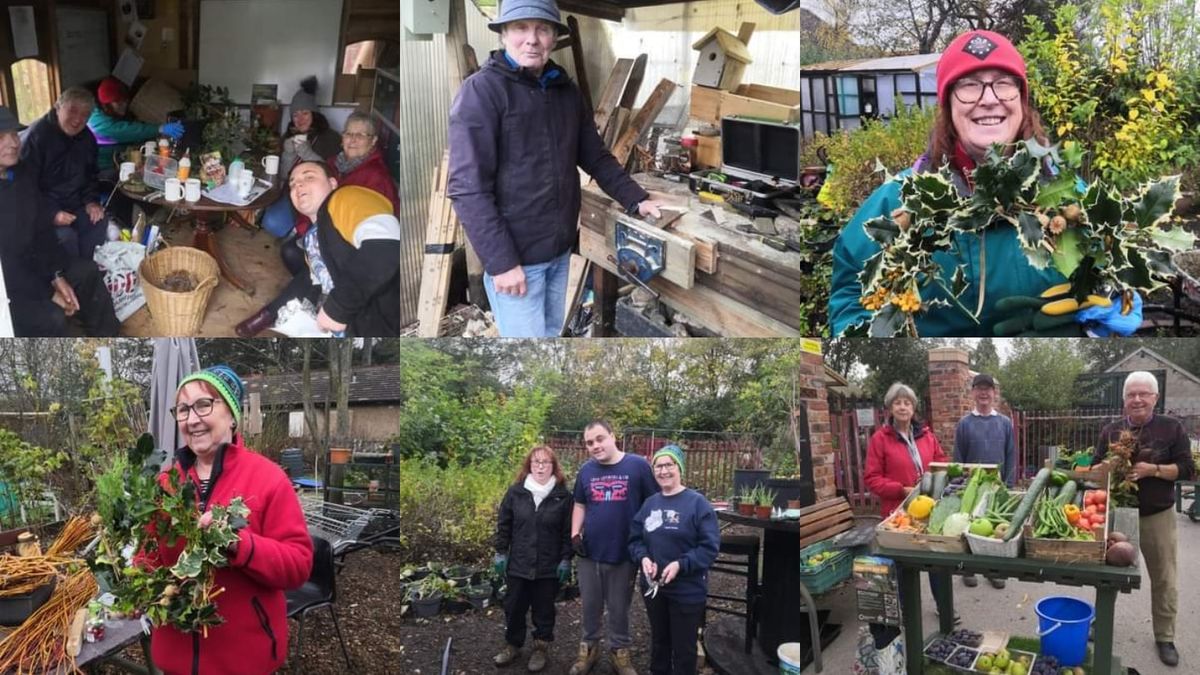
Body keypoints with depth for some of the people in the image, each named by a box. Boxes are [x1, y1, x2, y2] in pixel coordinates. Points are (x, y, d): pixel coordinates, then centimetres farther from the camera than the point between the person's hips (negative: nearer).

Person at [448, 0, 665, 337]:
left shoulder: (566, 91, 9)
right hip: (514, 253, -7)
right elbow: (468, 186, -19)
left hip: (559, 248, 7)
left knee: (551, 332, 20)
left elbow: (595, 156, 19)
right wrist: (500, 261, -22)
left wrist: (636, 199, 6)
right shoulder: (481, 90, -13)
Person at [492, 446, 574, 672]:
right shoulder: (515, 491, -1)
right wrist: (500, 553, 1)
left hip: (549, 566, -2)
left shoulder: (563, 495, -6)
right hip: (518, 564, 2)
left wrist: (566, 560, -6)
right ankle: (512, 645, 31)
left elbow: (568, 532, -3)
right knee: (514, 607, 13)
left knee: (544, 610, 10)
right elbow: (504, 524, 4)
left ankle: (540, 649, 26)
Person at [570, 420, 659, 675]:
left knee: (619, 608, 11)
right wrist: (575, 534, 2)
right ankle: (589, 647, 33)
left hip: (624, 552, -3)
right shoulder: (586, 470, 4)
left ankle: (620, 651, 29)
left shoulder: (638, 465, -10)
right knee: (590, 605, 15)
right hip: (589, 552, 3)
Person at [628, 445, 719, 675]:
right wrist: (643, 558, -11)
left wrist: (680, 565, -25)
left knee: (683, 649, 8)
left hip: (687, 591, -5)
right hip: (653, 587, 5)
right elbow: (635, 539, 10)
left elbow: (710, 546, -15)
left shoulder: (697, 503, -11)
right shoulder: (649, 503, 6)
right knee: (659, 642, 21)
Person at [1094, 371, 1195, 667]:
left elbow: (1187, 469, -6)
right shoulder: (1111, 431, 3)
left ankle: (1165, 637, 21)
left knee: (1164, 581, 7)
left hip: (1158, 517, -2)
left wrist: (1152, 469, -21)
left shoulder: (1172, 428, -5)